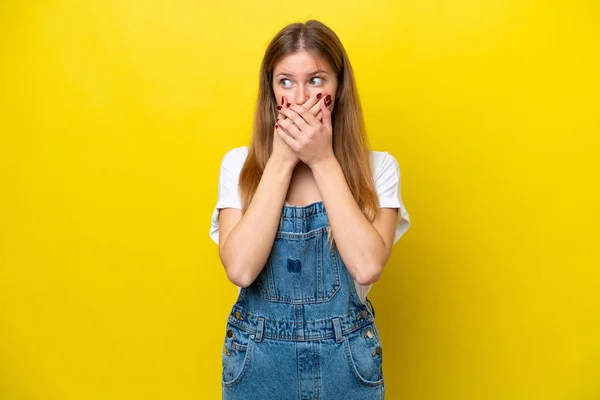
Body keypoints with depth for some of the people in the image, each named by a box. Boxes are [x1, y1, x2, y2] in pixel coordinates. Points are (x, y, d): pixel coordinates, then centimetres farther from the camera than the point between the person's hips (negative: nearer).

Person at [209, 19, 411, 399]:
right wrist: (281, 162, -18)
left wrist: (324, 162, -18)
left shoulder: (378, 167, -7)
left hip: (346, 358, 0)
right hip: (258, 357, 1)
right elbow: (240, 269, -18)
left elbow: (367, 266, -21)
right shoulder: (239, 164, -5)